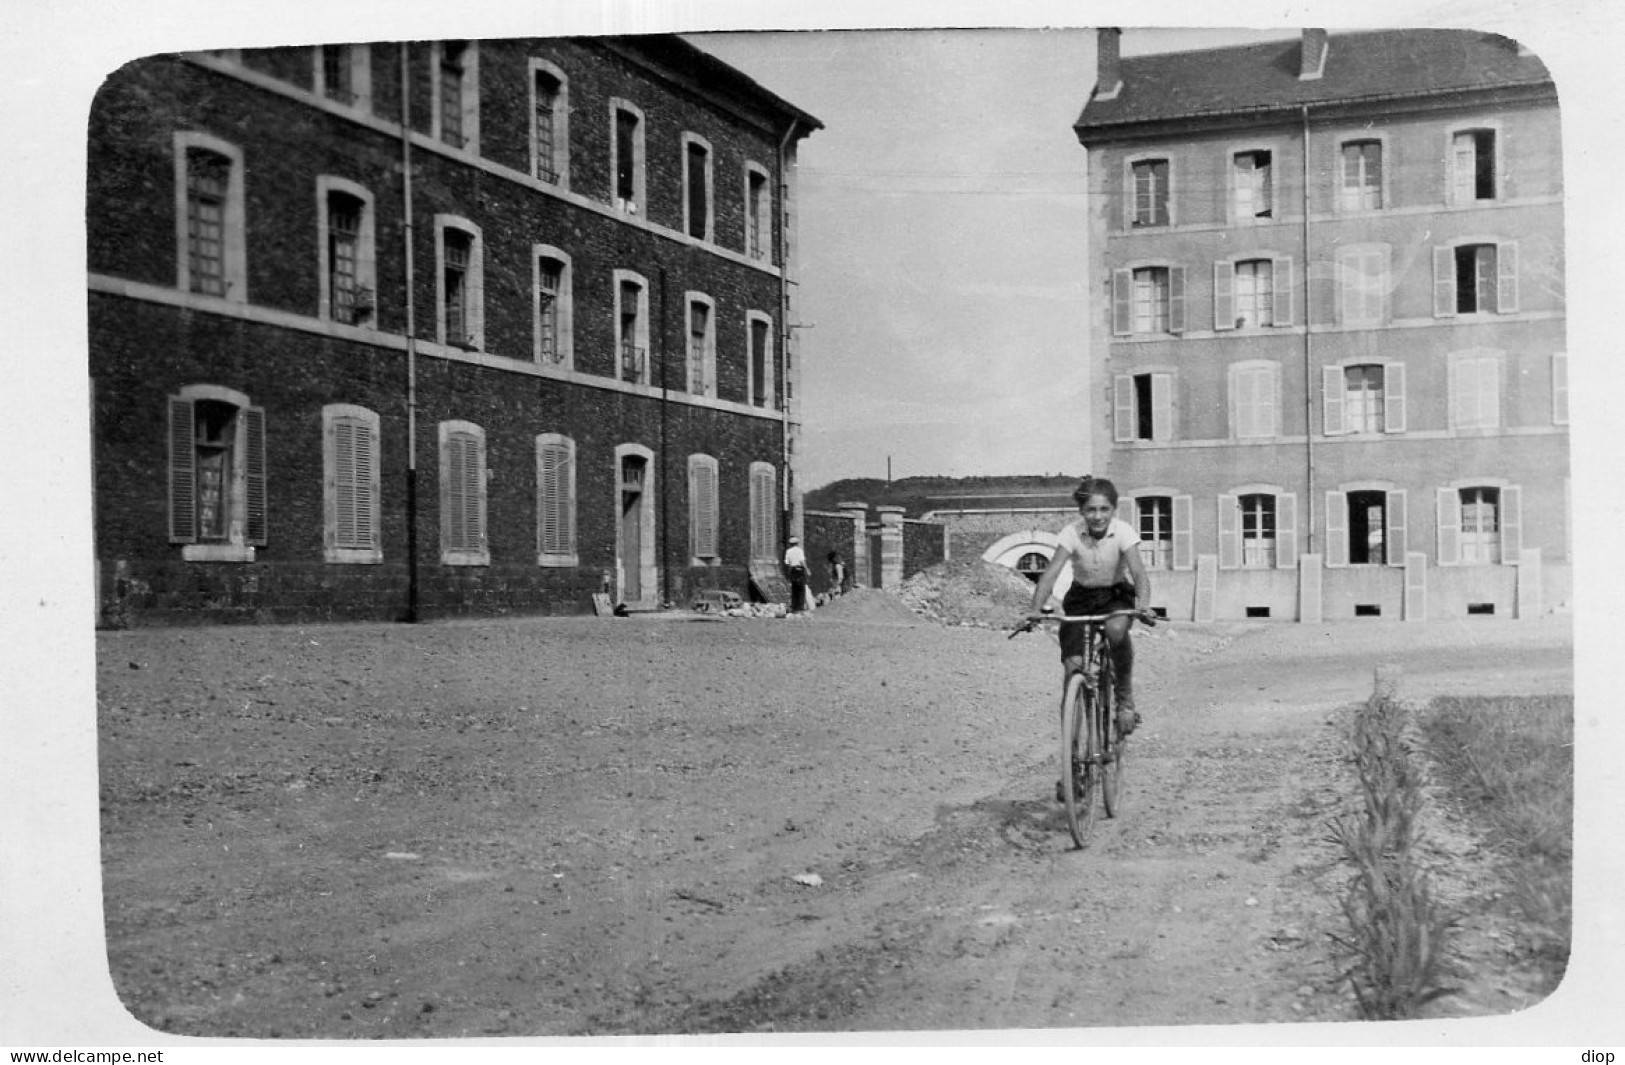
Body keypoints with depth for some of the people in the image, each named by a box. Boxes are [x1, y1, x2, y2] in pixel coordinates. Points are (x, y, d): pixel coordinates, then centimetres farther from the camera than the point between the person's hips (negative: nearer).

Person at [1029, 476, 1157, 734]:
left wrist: (1143, 607, -48)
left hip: (1117, 595, -1)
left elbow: (1139, 573, -29)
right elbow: (1050, 574, -25)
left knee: (1116, 628, -36)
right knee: (1073, 665, -16)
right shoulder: (1072, 533, -18)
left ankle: (1125, 698, -15)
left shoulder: (1123, 532, -19)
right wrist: (1036, 610, -40)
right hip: (1081, 597, 1)